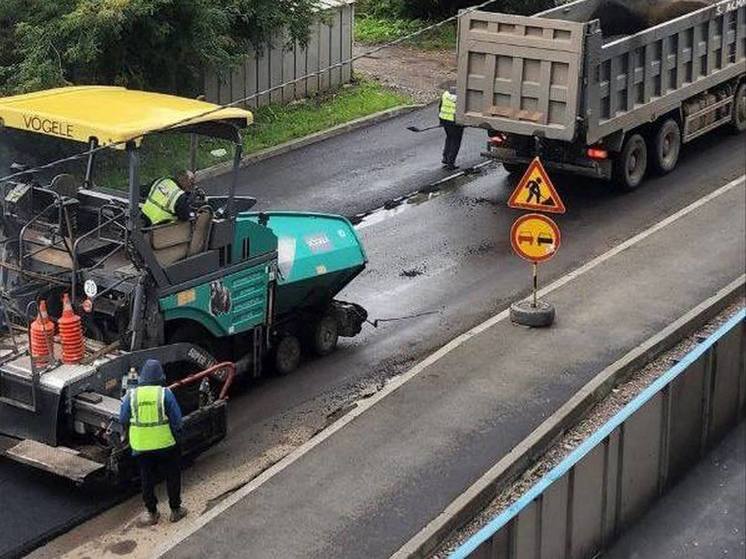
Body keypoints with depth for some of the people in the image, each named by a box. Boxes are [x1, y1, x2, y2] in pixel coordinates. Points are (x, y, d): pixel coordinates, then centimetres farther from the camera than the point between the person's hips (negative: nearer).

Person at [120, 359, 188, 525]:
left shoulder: (131, 395, -5)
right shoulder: (165, 394, -12)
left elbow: (123, 421, 2)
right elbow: (176, 419, -9)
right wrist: (176, 434, 8)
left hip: (141, 447, 2)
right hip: (166, 444, -2)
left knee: (147, 479, 15)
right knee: (172, 476, 15)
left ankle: (151, 513, 22)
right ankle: (175, 510, 23)